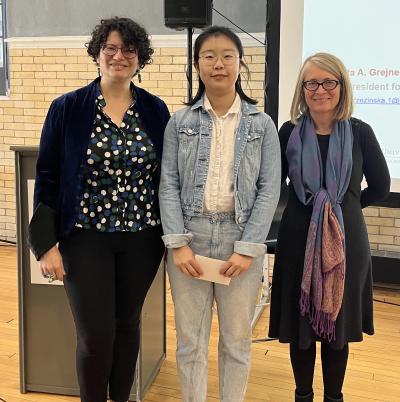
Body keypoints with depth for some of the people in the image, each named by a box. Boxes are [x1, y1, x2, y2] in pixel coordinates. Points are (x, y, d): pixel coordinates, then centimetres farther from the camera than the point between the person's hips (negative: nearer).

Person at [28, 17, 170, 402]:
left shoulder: (156, 110, 2)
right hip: (86, 239, -2)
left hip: (142, 238, 2)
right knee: (95, 336, 1)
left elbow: (168, 176, 7)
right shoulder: (67, 108, -4)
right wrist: (46, 243, -7)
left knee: (128, 325, 15)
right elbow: (47, 177, -3)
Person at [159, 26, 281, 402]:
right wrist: (178, 243, -11)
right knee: (190, 339, 10)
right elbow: (168, 184, -1)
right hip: (190, 237, 1)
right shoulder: (179, 122, 4)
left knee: (237, 339, 13)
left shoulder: (262, 124, 2)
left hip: (241, 239, 0)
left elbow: (269, 188, -2)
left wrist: (248, 248, -10)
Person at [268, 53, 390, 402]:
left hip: (345, 240, 0)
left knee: (338, 323, 11)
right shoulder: (289, 132, -2)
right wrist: (308, 205, 1)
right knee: (300, 324, 10)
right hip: (299, 239, 1)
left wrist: (343, 205, 6)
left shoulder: (359, 132, -3)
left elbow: (380, 186, 7)